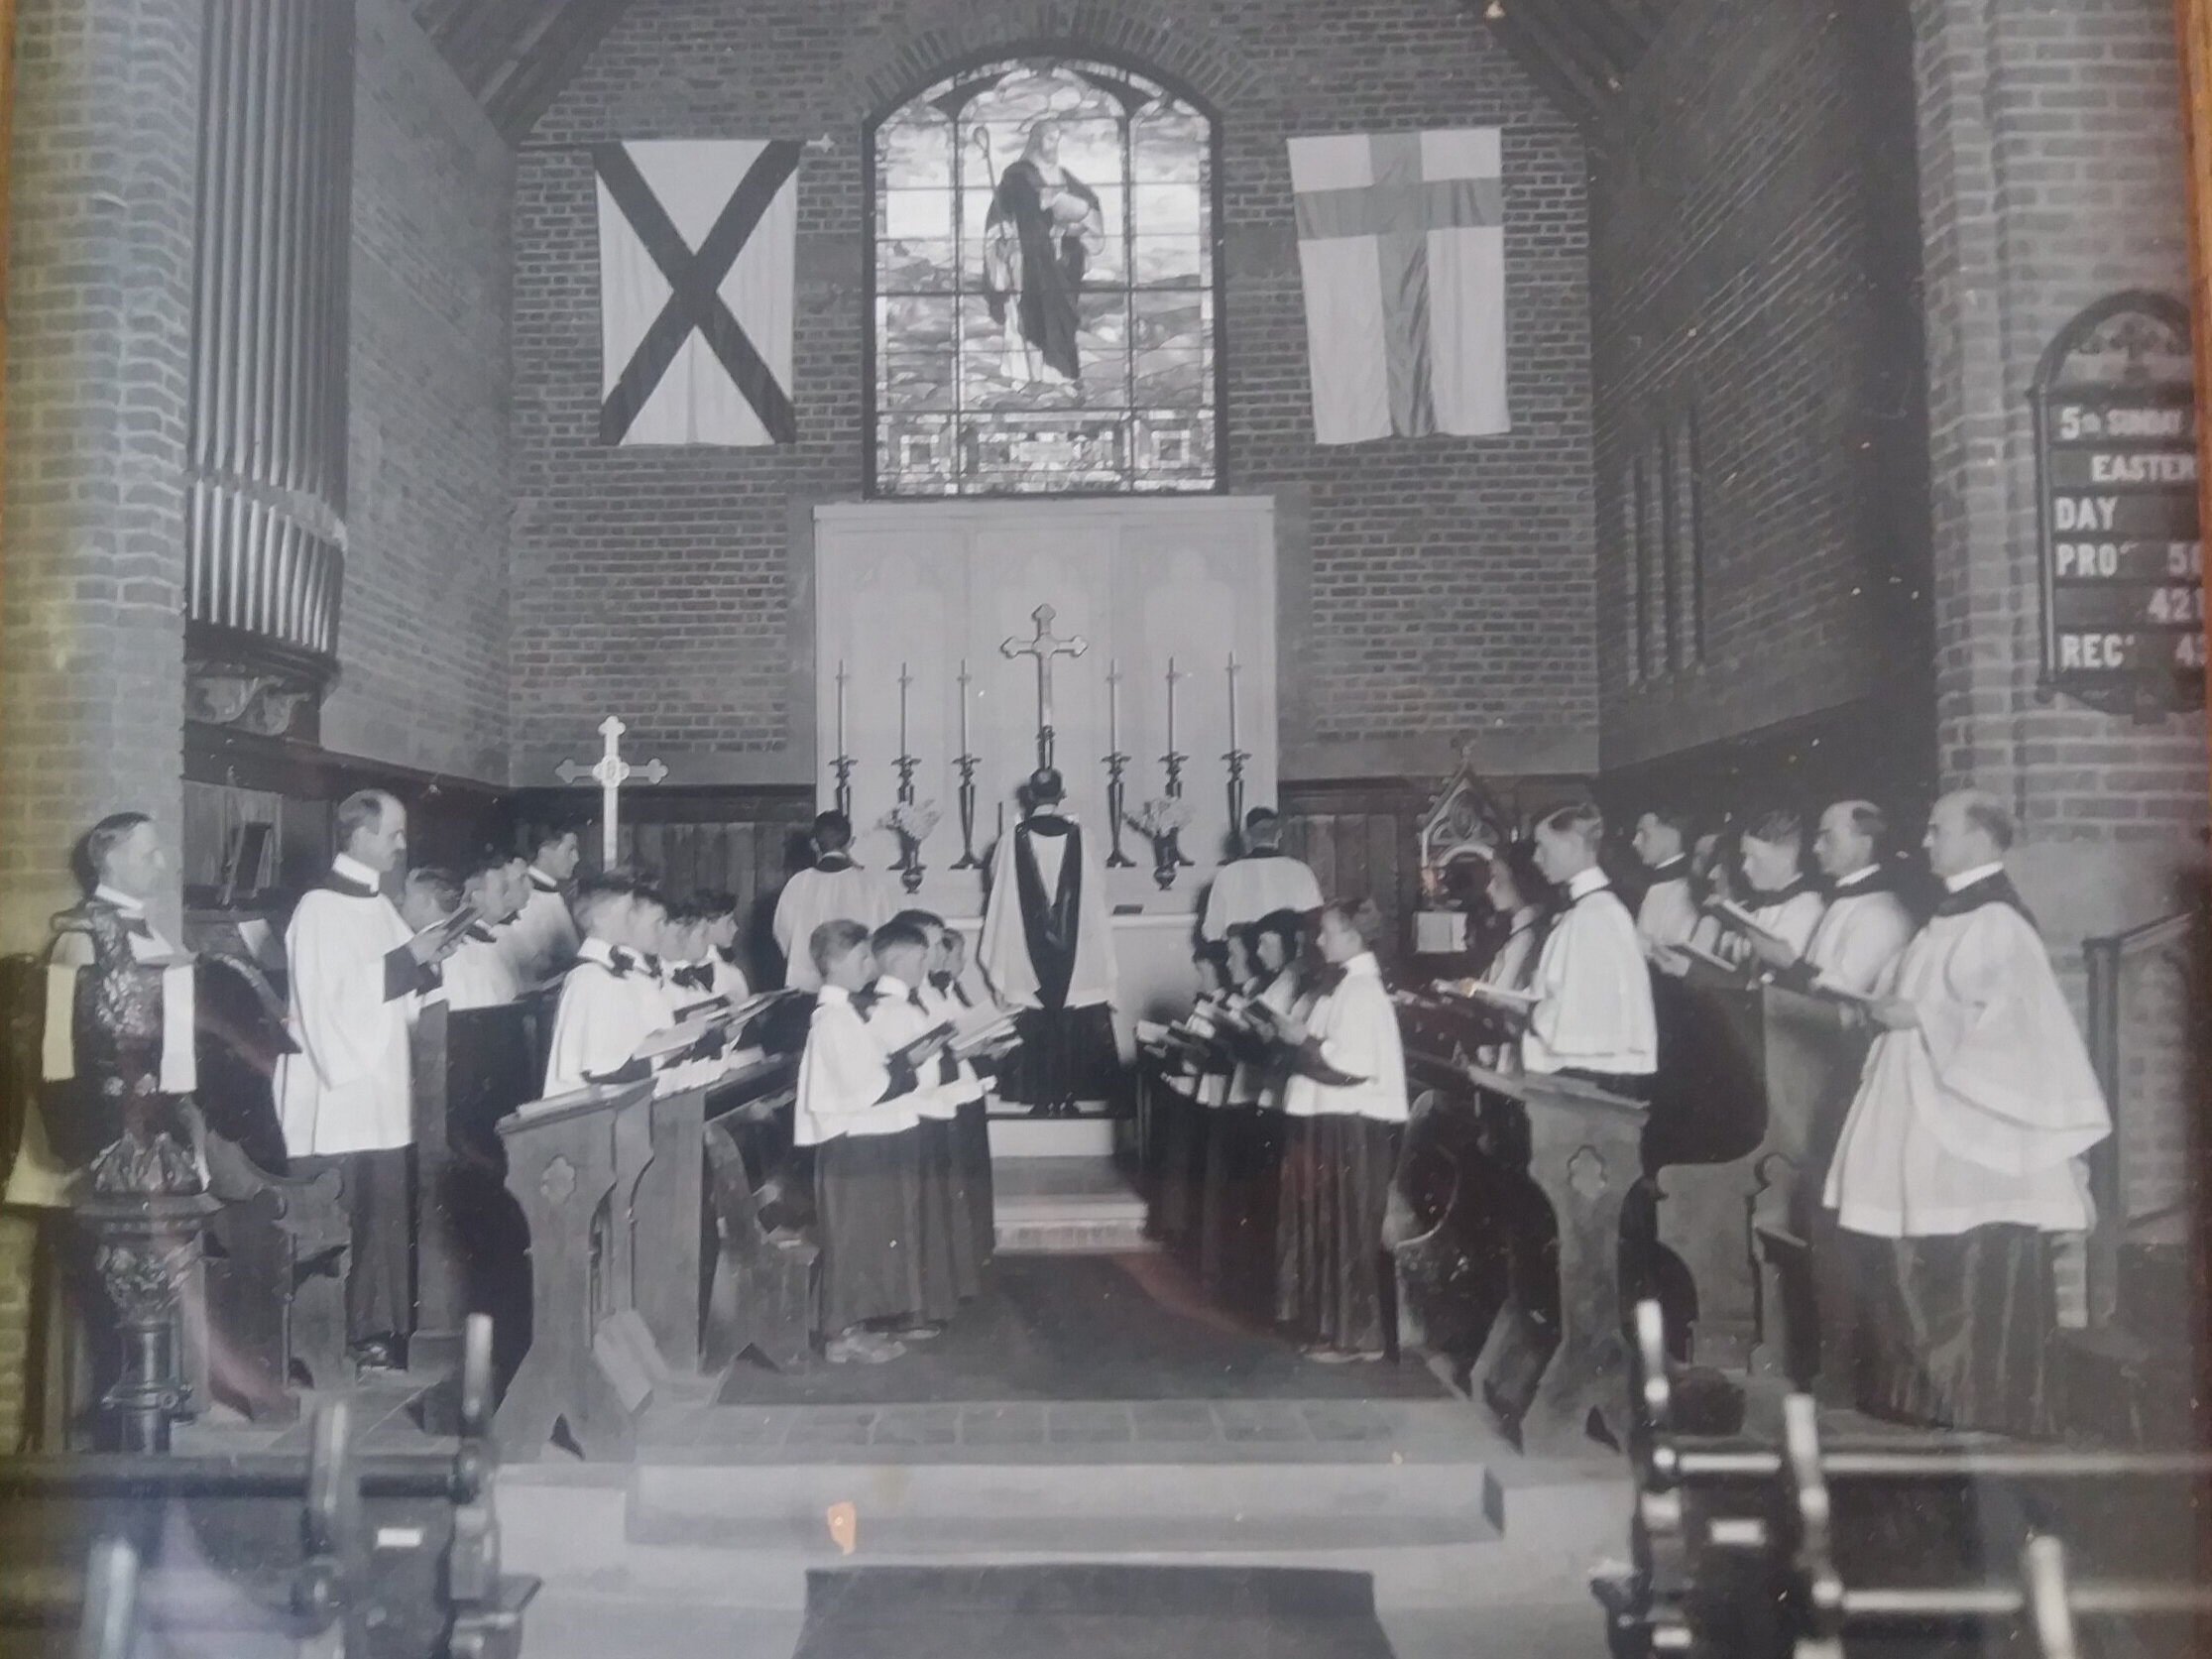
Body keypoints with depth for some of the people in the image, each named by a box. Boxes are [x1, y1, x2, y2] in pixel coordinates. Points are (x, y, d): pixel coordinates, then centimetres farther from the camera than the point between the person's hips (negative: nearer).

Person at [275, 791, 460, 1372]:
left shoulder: (378, 905, 14)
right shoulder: (319, 908, -11)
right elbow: (328, 995, -20)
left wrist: (429, 962, 2)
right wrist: (408, 957, -17)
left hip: (382, 1096, 8)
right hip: (336, 1098, -8)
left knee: (385, 1222, 9)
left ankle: (376, 1335, 17)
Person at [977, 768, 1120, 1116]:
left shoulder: (1012, 840, -5)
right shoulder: (1080, 836, -5)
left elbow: (999, 896, 5)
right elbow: (1096, 893, 5)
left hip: (1028, 953, 0)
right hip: (1076, 952, 0)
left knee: (1035, 1025, 7)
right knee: (1073, 1026, 6)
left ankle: (1042, 1096, 8)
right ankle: (1068, 1093, 7)